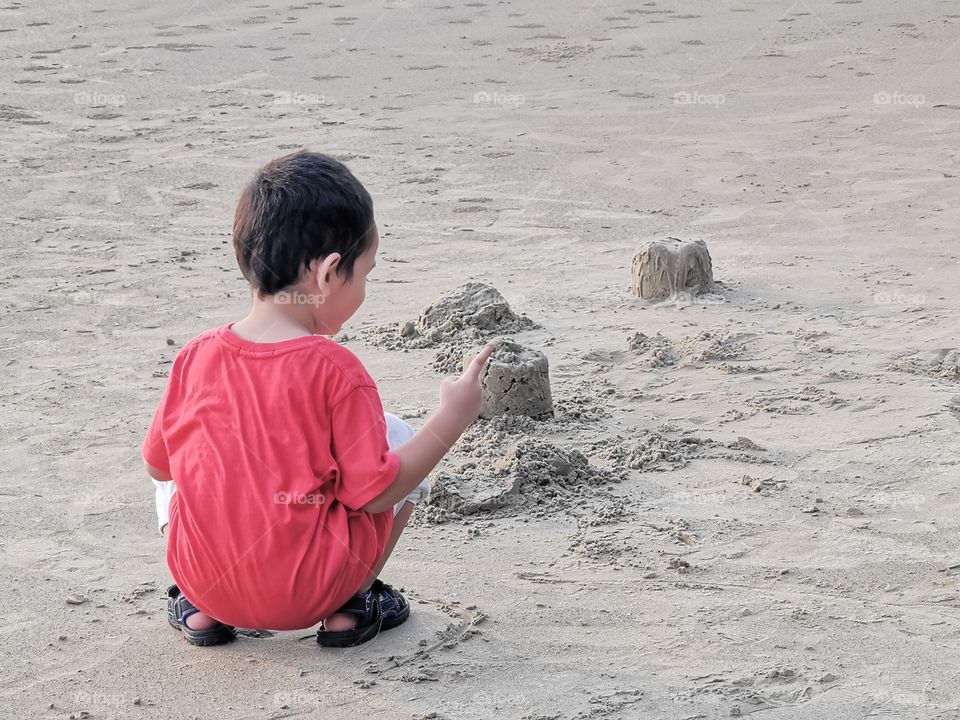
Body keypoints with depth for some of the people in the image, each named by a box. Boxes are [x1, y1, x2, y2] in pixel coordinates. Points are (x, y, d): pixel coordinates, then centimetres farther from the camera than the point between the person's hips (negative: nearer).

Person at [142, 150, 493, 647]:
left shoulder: (196, 357, -3)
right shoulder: (334, 370, -16)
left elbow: (157, 464, 9)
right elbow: (375, 492, -13)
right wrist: (451, 419, -3)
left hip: (206, 581, 3)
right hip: (310, 590, -3)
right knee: (398, 436, 15)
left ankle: (200, 610, 16)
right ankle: (348, 608, 11)